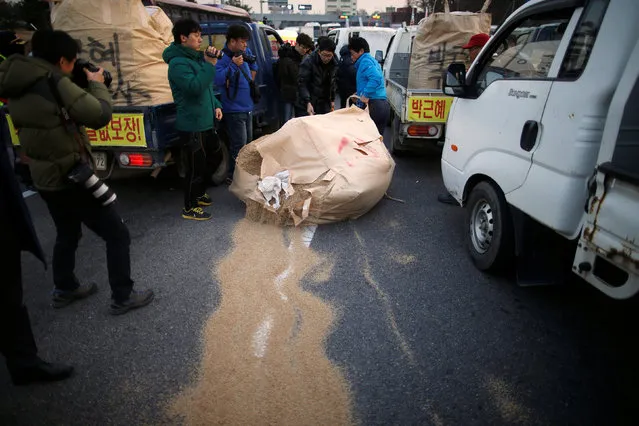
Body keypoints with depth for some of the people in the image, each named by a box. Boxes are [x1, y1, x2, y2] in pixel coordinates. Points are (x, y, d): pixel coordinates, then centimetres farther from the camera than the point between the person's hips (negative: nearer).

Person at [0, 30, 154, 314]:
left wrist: (83, 86, 12)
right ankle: (122, 298, 10)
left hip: (44, 178, 9)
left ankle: (64, 290, 41)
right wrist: (97, 85, -3)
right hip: (72, 177, -9)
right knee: (118, 235, 2)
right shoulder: (54, 82, -19)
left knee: (67, 234, 27)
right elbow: (100, 116, -20)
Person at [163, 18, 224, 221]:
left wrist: (216, 105, 11)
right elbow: (195, 87, -30)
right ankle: (190, 208, 15)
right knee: (196, 166, -2)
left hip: (206, 122, 10)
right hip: (191, 126, -10)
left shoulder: (196, 58, 15)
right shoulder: (178, 63, -15)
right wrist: (210, 65, -25)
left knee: (215, 157, 21)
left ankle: (198, 192, 38)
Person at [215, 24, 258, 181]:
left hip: (248, 107, 9)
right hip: (234, 110, -9)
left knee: (248, 142, 19)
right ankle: (233, 176, 4)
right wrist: (233, 65, -34)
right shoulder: (222, 58, -16)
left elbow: (253, 63, 28)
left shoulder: (244, 53, 6)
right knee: (239, 145, -9)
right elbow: (218, 80, -29)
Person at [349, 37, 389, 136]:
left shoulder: (365, 61, -6)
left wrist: (366, 95, -25)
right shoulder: (373, 61, 24)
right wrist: (360, 94, 27)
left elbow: (376, 78, -23)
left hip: (373, 105, -10)